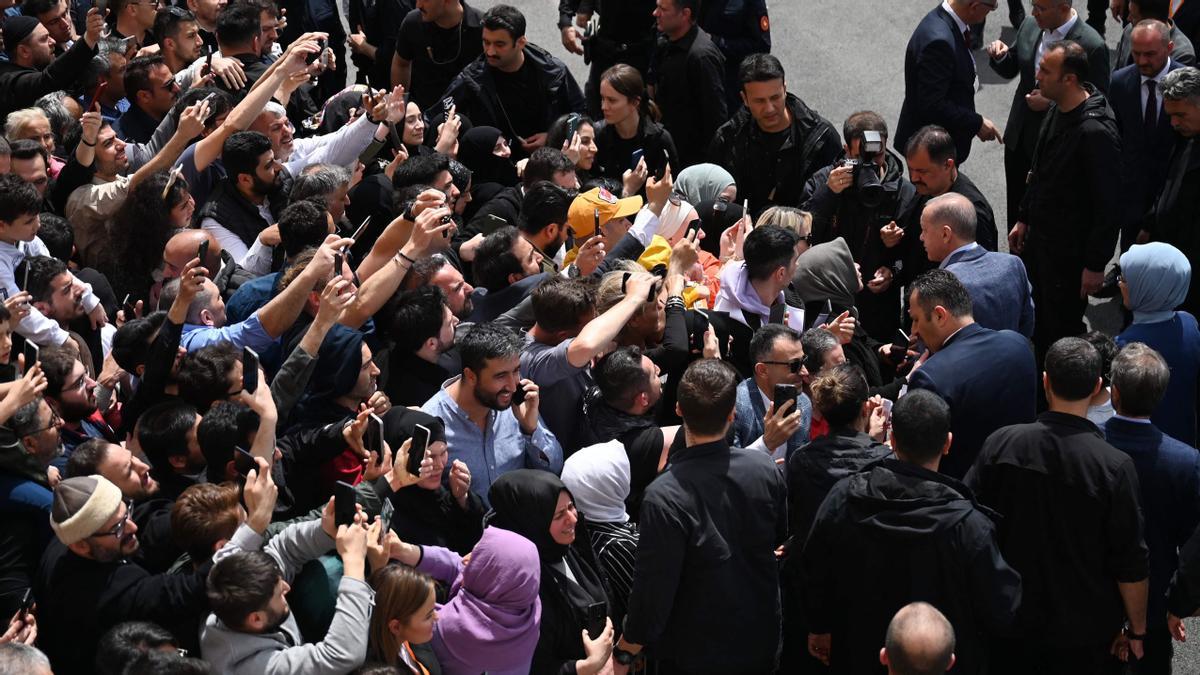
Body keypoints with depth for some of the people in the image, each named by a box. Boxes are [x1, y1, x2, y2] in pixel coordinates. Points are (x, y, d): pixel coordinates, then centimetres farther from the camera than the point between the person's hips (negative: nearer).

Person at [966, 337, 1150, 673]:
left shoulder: (1000, 444, -13)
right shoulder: (1114, 466, -20)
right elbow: (1131, 564, -13)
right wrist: (1137, 630, 2)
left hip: (1009, 620, 2)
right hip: (1085, 631, -2)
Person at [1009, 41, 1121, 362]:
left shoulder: (1096, 132, -28)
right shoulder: (1058, 109, 1)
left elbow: (1109, 205, -23)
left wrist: (1096, 265, -19)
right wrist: (1024, 219, 20)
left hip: (1070, 251, -9)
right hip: (1040, 237, 9)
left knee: (1062, 333, 6)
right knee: (1039, 329, 20)